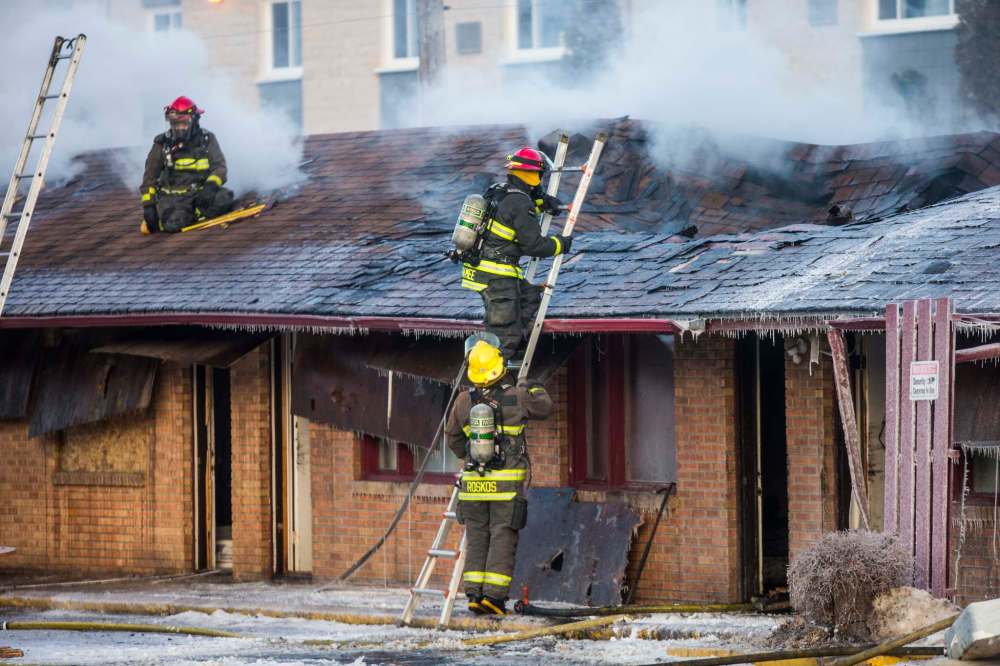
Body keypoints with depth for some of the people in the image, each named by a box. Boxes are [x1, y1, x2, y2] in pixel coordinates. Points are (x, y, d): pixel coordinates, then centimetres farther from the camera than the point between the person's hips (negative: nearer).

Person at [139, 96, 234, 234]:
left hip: (200, 190, 1)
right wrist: (148, 204, 2)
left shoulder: (207, 140, 3)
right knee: (173, 225, -31)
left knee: (223, 198, -30)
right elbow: (150, 177, 9)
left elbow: (219, 167, -1)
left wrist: (211, 184, -22)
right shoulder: (163, 144, 3)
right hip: (172, 196, -1)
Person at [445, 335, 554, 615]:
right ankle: (494, 594, -7)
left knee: (476, 536, 10)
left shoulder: (464, 401, -1)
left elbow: (452, 437, 12)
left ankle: (474, 592, 6)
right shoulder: (516, 398, -8)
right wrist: (534, 388, 30)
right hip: (507, 482, -3)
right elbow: (545, 407, 10)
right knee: (502, 536, 0)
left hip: (473, 481, 3)